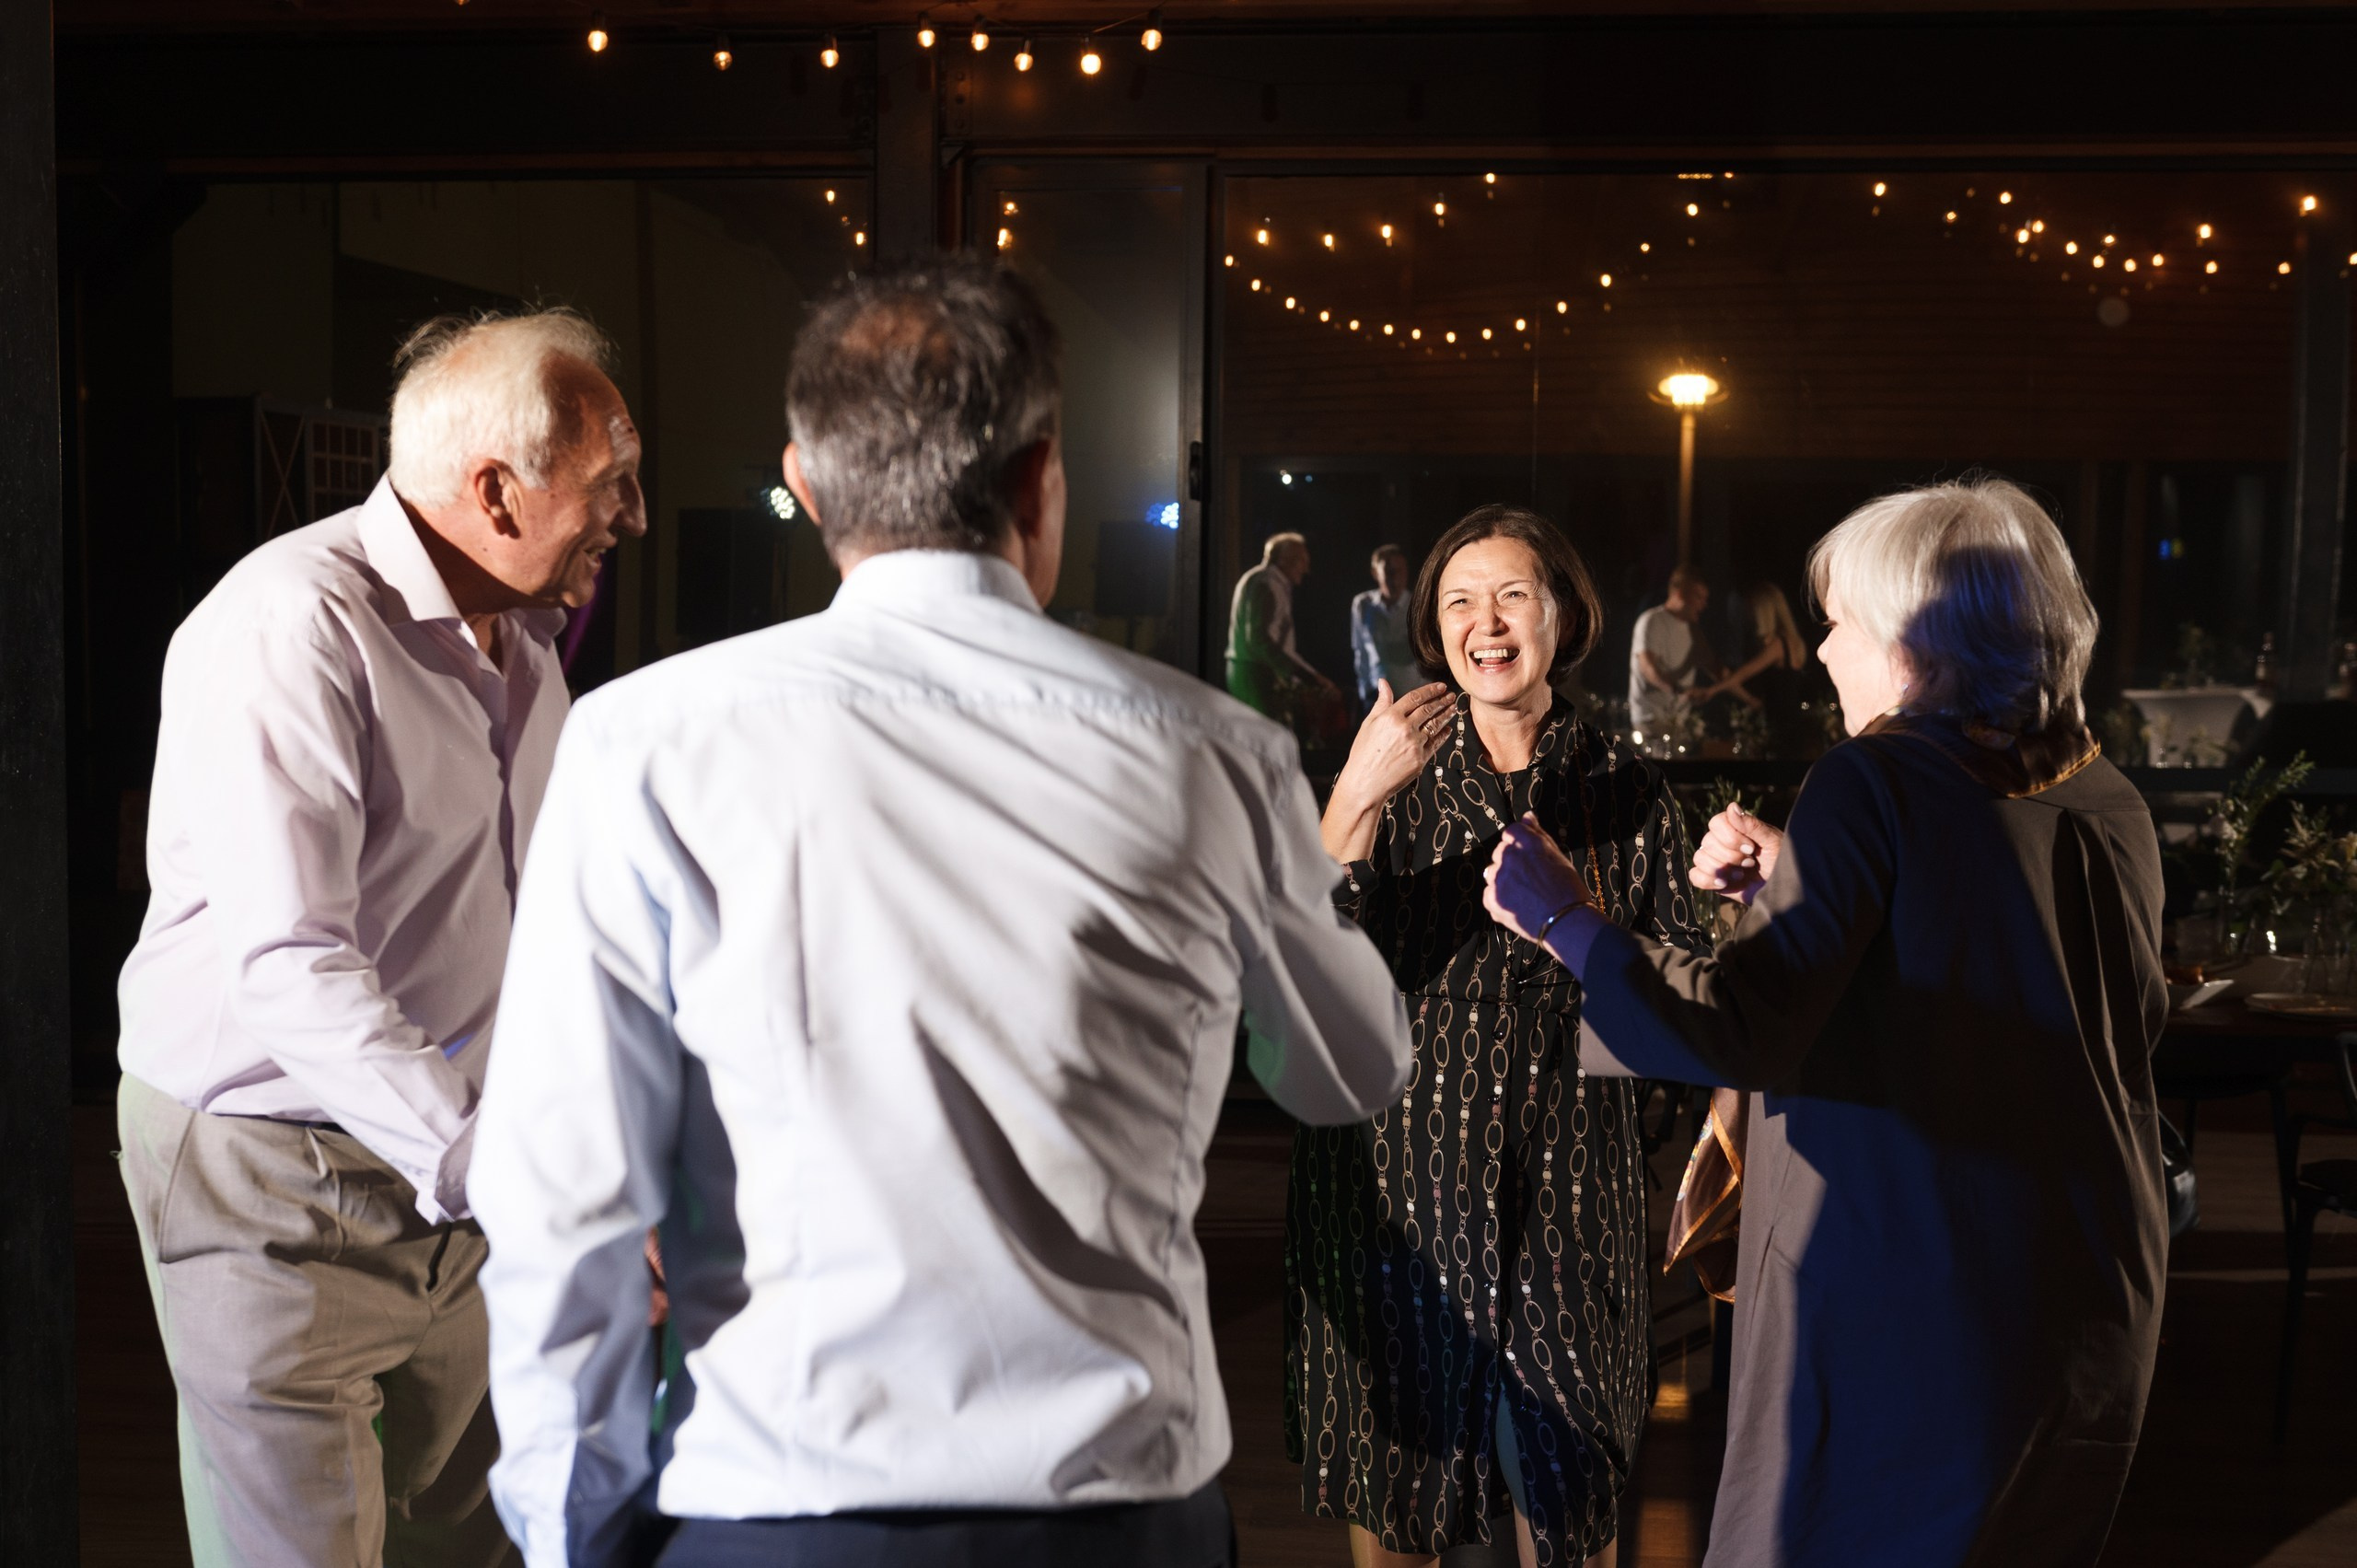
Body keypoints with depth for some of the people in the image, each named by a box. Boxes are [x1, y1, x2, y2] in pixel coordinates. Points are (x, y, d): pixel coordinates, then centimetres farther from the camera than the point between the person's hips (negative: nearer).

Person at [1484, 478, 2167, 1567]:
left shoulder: (1874, 784, -16)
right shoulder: (2107, 806, 4)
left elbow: (1736, 1034, -24)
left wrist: (1564, 920, -12)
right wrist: (1792, 886, 14)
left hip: (1901, 1313, -7)